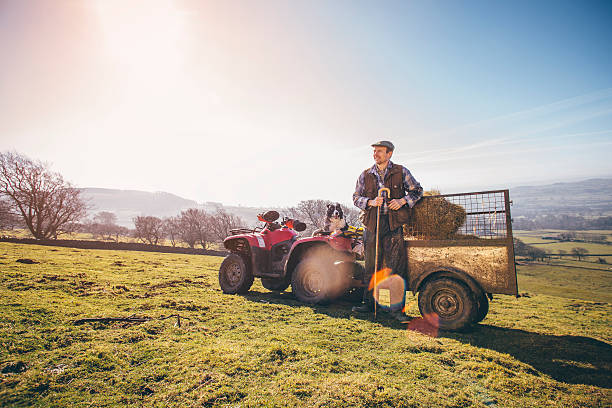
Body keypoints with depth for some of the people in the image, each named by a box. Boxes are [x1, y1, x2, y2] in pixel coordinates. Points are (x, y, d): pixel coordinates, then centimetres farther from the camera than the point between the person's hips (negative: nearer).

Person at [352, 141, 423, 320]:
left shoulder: (401, 172, 6)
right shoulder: (365, 175, 11)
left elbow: (417, 190, 12)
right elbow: (356, 197, 10)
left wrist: (403, 200, -6)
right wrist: (371, 202, -9)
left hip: (394, 224, -2)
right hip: (372, 223, 2)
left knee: (396, 266, -3)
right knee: (371, 265, 8)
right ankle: (368, 302, 20)